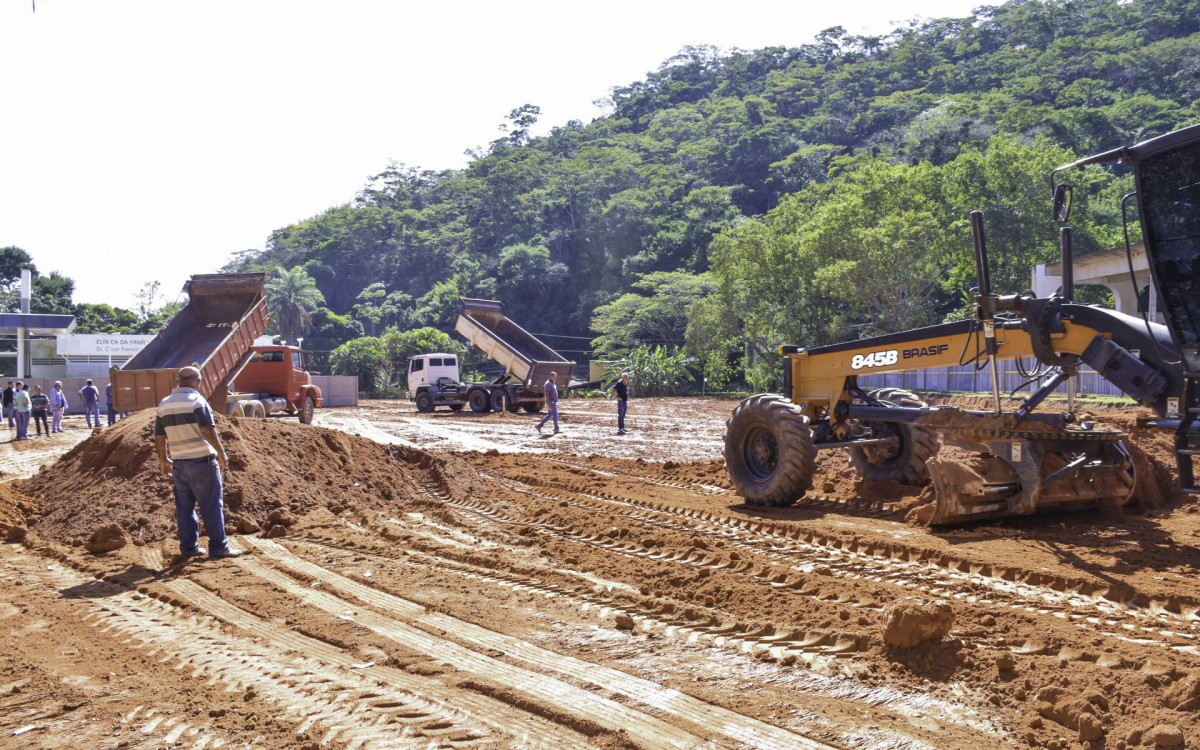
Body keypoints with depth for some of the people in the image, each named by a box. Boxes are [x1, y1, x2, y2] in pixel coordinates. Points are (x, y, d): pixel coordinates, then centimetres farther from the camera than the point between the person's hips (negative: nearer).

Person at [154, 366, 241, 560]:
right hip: (202, 462, -6)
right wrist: (221, 453, -12)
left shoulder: (164, 404, 8)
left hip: (179, 463, 6)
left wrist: (163, 460, 24)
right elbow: (208, 430, -20)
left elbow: (159, 437, 12)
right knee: (212, 505, -1)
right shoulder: (196, 400, -12)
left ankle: (188, 548, 14)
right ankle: (218, 547, 0)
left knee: (184, 507, 11)